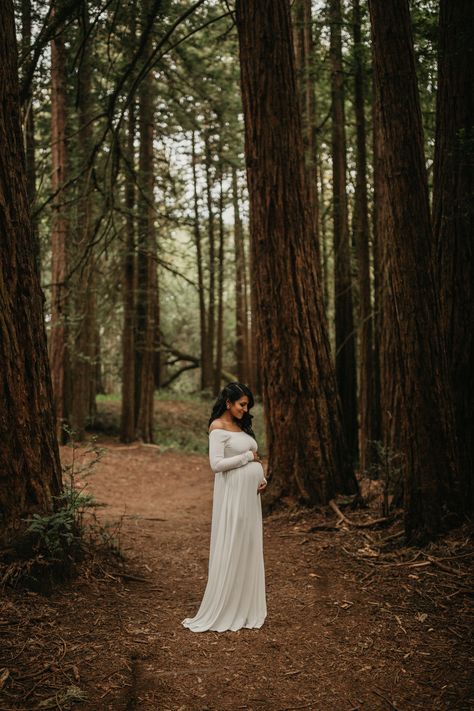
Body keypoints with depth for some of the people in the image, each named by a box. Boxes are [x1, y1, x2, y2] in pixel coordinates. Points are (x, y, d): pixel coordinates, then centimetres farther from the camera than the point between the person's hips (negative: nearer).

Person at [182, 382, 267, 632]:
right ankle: (220, 613, 8)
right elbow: (216, 463, -19)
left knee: (249, 549, 11)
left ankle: (244, 608, 21)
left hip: (250, 494, 8)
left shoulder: (242, 426, 15)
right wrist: (248, 457, -12)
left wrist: (261, 477, 3)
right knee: (230, 551, -3)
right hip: (232, 494, -8)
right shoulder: (218, 428, -10)